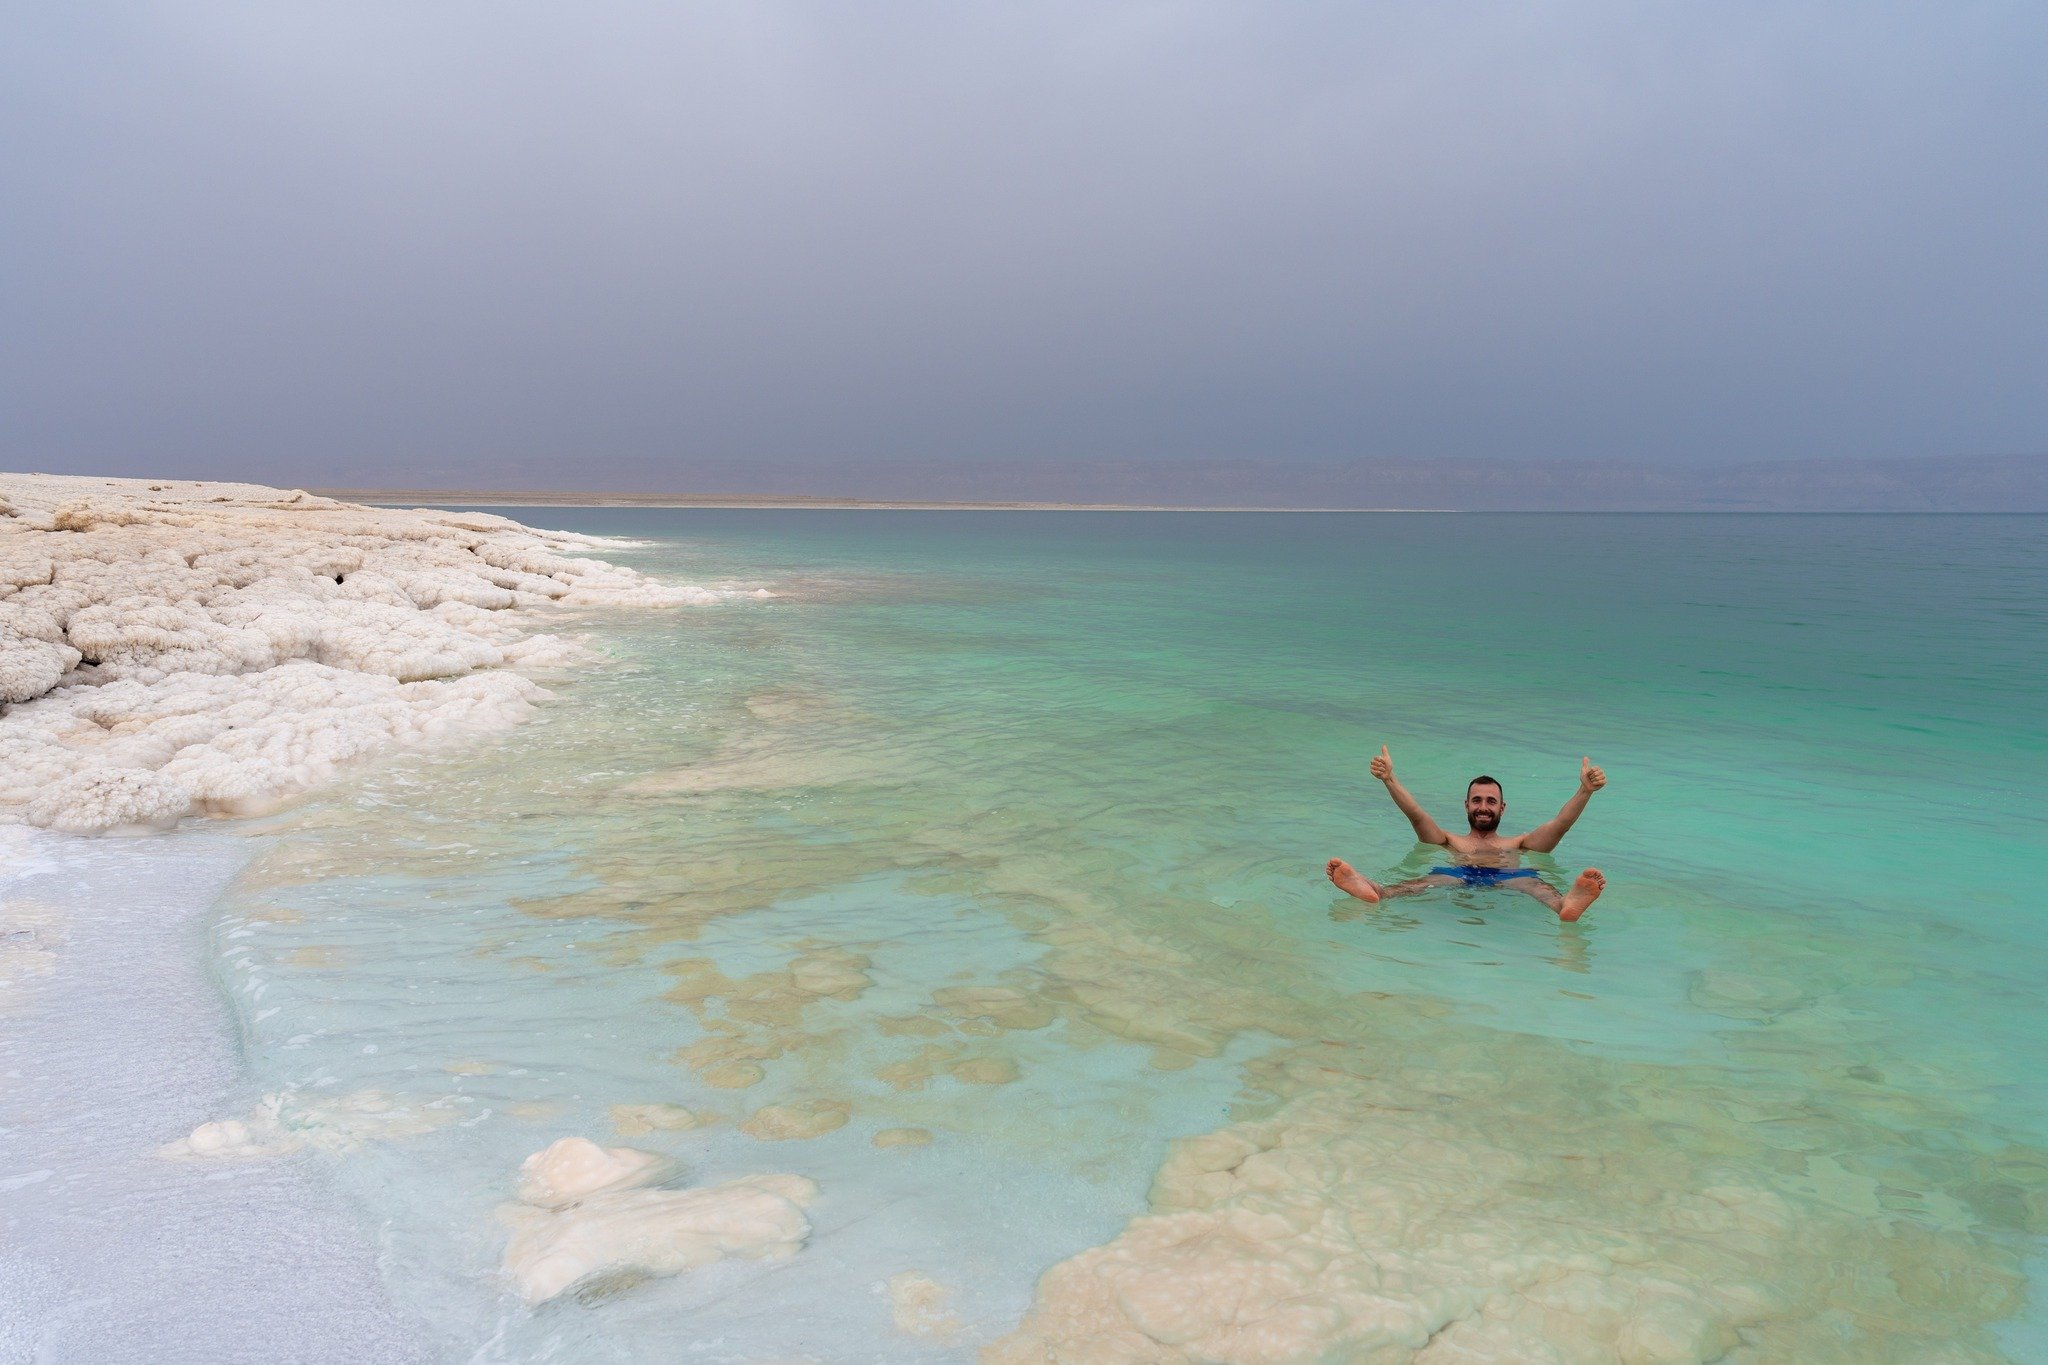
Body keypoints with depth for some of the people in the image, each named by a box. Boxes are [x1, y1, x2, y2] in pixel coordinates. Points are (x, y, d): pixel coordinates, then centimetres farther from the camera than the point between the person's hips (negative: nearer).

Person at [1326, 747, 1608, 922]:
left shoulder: (1519, 844, 36)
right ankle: (1375, 891, -66)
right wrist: (1389, 779, 2)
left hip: (1510, 877, 1)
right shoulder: (1450, 841, 35)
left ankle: (1565, 905, -71)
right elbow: (1416, 813, 18)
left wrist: (1585, 790, 3)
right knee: (1429, 880, -34)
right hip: (1458, 876, 0)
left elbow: (1561, 822, 21)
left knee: (1534, 884, -35)